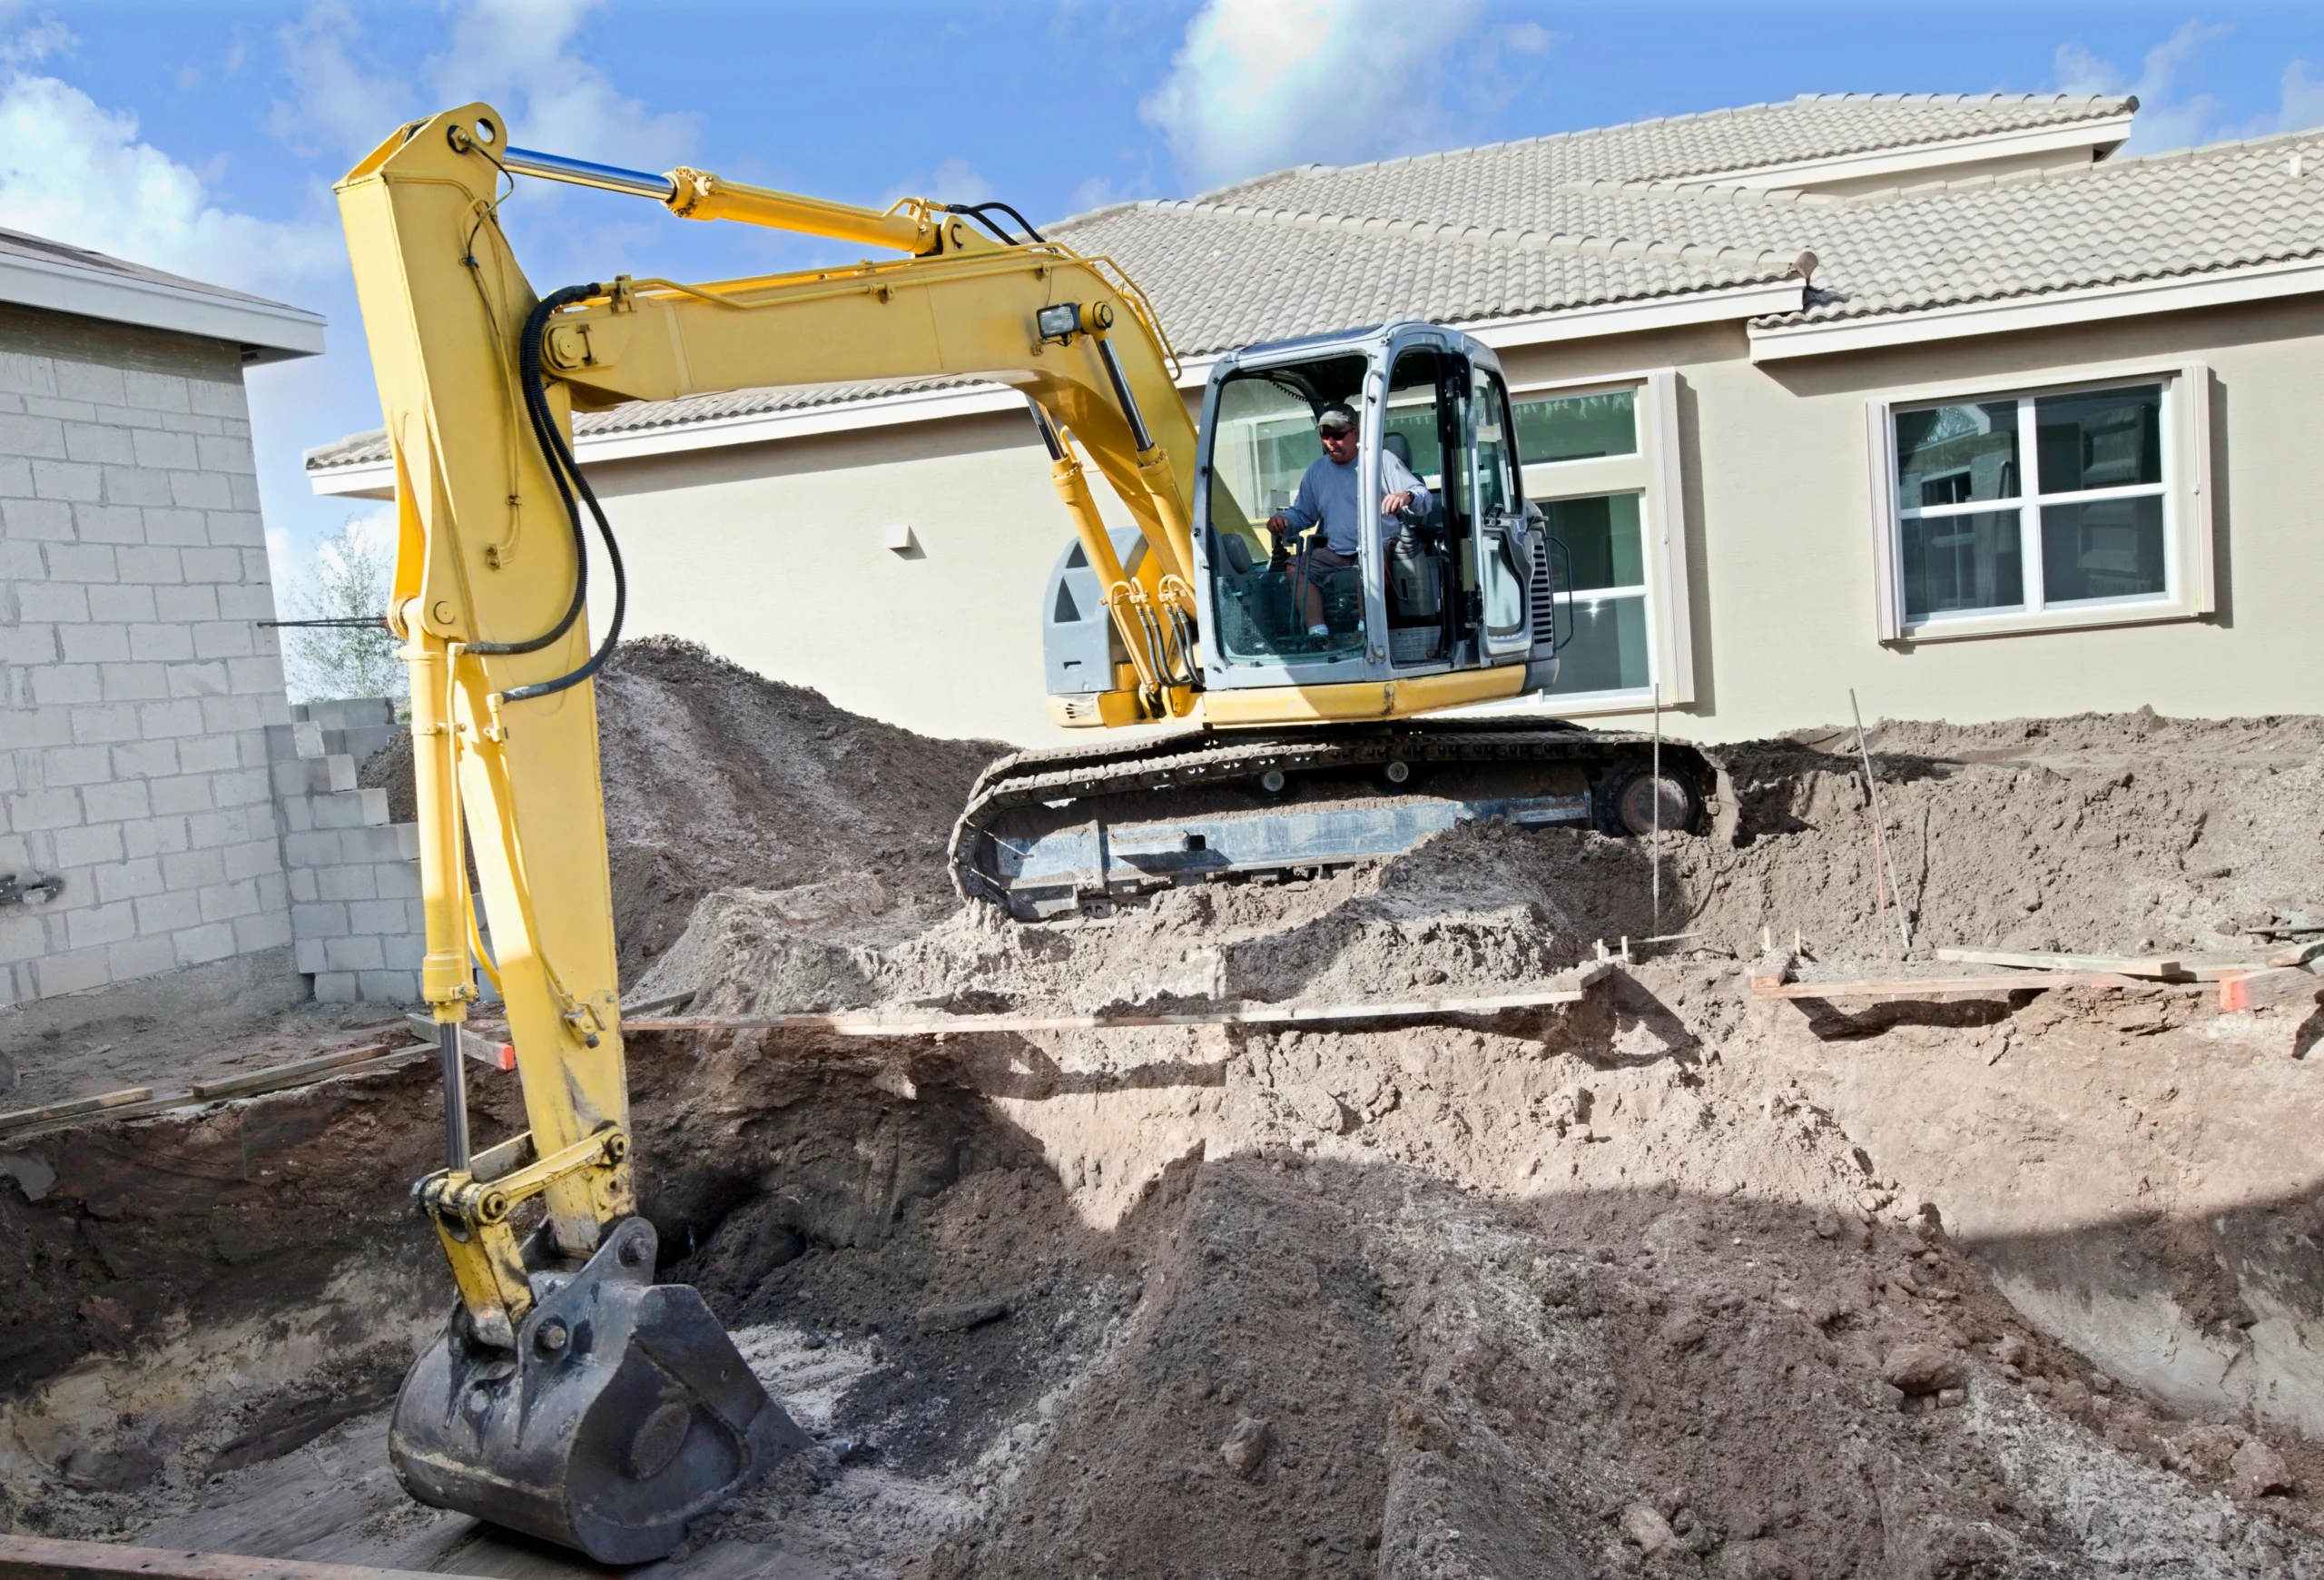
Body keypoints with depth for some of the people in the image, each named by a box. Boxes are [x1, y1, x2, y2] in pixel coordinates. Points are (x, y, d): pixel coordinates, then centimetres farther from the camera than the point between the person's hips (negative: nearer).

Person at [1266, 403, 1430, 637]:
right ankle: (1317, 633, -28)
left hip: (1381, 548, -5)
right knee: (1295, 566, -19)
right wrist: (1283, 521, -1)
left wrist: (1407, 497, -29)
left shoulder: (1382, 460, 1)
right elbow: (1302, 514, 23)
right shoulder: (1316, 469, 15)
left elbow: (1424, 498, -3)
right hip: (1336, 553, 5)